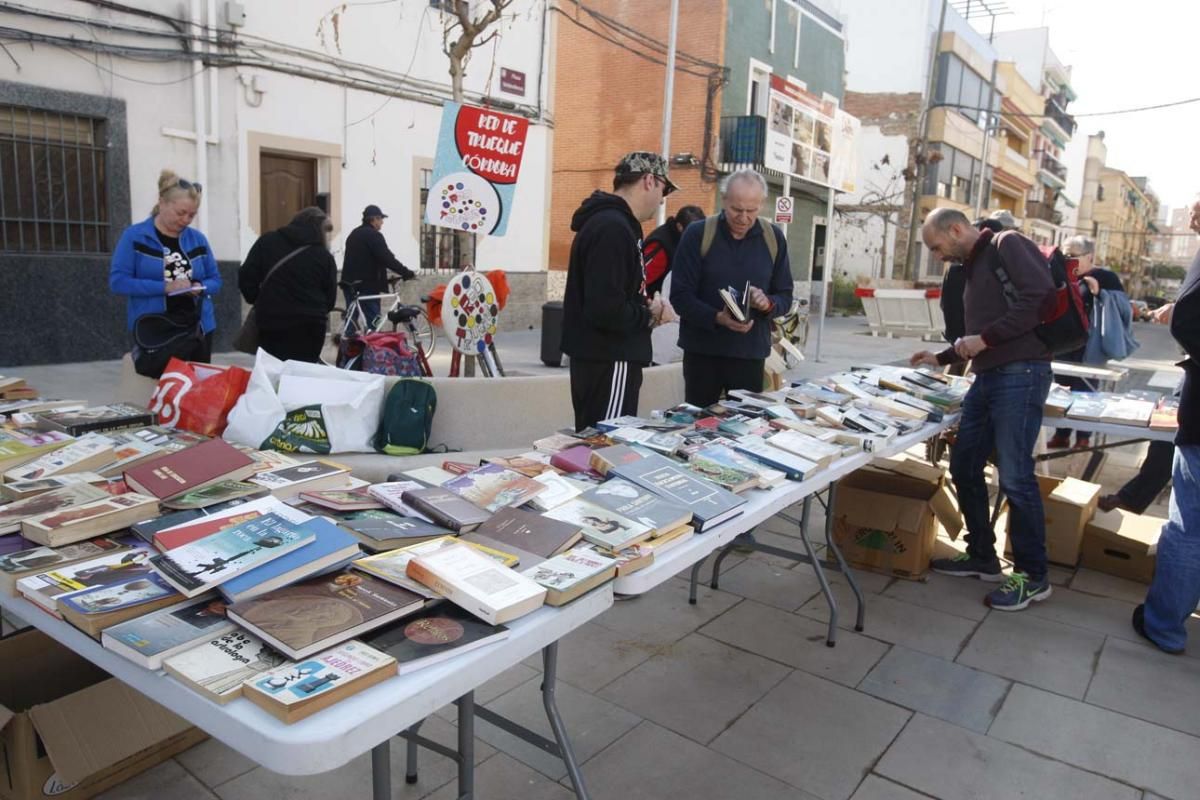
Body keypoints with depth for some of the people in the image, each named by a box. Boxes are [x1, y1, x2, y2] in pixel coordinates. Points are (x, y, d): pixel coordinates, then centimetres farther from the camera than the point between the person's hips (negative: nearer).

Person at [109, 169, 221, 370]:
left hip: (198, 328, 4)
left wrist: (200, 288, -9)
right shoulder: (134, 236, -2)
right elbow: (118, 281, -8)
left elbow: (215, 280, 15)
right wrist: (165, 287, -18)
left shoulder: (198, 239, 10)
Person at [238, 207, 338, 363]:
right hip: (310, 327, 0)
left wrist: (257, 301, 17)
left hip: (272, 324, 1)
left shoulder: (268, 241, 7)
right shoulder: (325, 256, 2)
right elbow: (330, 299, 2)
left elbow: (246, 276, 2)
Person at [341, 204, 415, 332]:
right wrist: (408, 273, -15)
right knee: (373, 320, -6)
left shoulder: (354, 234, 18)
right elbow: (388, 259, -18)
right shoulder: (374, 235, -11)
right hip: (367, 284, -9)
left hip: (349, 282, 9)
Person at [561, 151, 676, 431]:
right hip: (608, 361, -11)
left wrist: (644, 308, 6)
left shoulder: (610, 220, 14)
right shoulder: (612, 228, -20)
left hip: (601, 357, 11)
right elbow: (606, 309, -28)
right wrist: (648, 315, -11)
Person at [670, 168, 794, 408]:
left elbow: (785, 296, 9)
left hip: (751, 354, 2)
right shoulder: (697, 234, -6)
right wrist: (717, 318, -23)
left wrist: (768, 303, -14)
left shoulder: (774, 238, 4)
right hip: (702, 351, -2)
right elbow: (680, 295, -8)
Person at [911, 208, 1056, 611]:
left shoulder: (1007, 245, -5)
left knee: (1015, 476, -6)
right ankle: (982, 557, 24)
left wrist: (984, 339, -17)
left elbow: (1041, 298, -19)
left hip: (1020, 374, -10)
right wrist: (943, 357, 26)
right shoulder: (974, 265, 22)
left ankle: (1033, 576, 8)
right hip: (988, 377, 10)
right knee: (964, 466, 11)